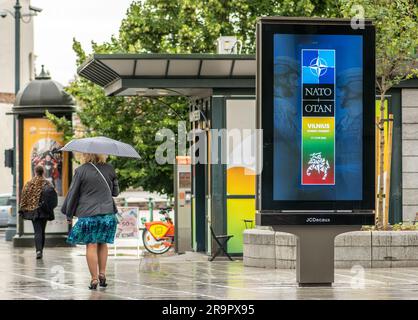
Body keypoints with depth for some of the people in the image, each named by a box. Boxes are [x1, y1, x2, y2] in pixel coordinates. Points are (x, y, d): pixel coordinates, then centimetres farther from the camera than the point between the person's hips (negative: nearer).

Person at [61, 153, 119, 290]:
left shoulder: (81, 171, -7)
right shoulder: (110, 169, 2)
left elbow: (73, 193, -1)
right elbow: (115, 191, 12)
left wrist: (69, 214, 9)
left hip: (87, 214, -3)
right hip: (107, 212, 3)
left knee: (91, 246, 1)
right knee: (102, 244, 17)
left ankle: (94, 279, -1)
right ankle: (102, 274, 14)